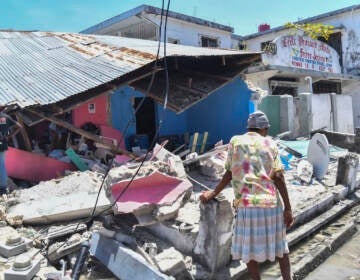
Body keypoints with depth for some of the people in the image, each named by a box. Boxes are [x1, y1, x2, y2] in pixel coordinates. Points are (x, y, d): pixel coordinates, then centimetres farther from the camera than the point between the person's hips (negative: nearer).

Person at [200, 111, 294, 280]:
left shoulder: (235, 141, 7)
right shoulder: (270, 144, 8)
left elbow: (229, 173, 3)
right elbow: (278, 177, -1)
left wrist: (213, 194, 14)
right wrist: (288, 209, 0)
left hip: (247, 204, -2)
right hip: (272, 203, 2)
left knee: (249, 250, 13)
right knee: (280, 246, 20)